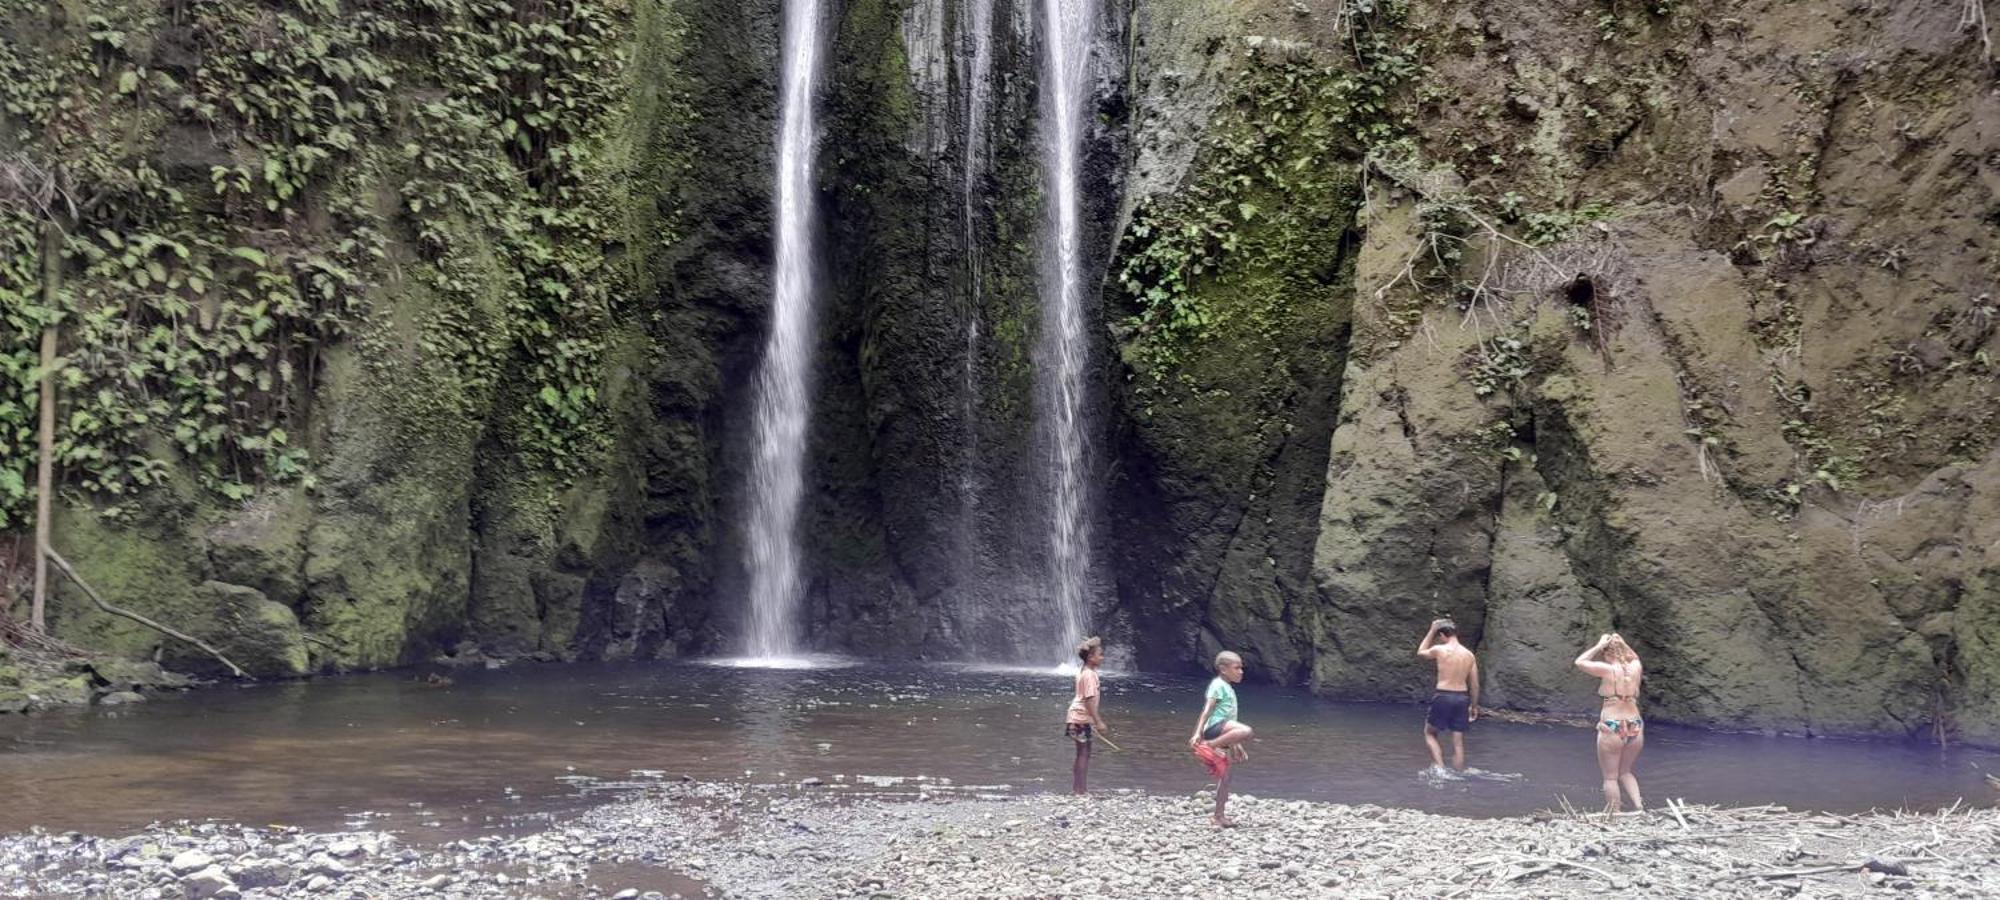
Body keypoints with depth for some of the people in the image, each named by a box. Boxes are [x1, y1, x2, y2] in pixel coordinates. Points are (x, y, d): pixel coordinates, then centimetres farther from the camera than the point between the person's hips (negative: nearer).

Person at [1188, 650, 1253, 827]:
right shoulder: (1218, 685, -4)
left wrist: (1236, 744, 32)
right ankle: (1210, 745, -28)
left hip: (1222, 732, 10)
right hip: (1214, 728, -10)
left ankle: (1219, 817, 13)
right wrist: (1198, 733, -28)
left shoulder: (1228, 687, 26)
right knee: (1247, 731, -34)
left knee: (1224, 777, 9)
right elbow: (1207, 710, -17)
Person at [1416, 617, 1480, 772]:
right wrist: (1474, 706, 19)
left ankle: (1439, 766, -2)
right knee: (1458, 742, 10)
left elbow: (1421, 652, 16)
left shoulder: (1439, 650, -7)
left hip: (1443, 697, -4)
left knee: (1429, 733, 14)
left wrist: (1432, 631, 18)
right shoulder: (1469, 655, 5)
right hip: (1462, 697, 4)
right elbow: (1475, 685, 8)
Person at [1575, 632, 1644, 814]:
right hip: (1635, 727, 5)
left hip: (1611, 728, -5)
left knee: (1610, 777, 6)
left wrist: (1599, 646, 2)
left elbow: (1580, 662, 0)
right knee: (1625, 772, 23)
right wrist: (1621, 643, 14)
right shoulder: (1636, 667, -1)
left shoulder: (1608, 669, -13)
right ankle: (1639, 807, 7)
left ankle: (1614, 816, 6)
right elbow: (1633, 656, 25)